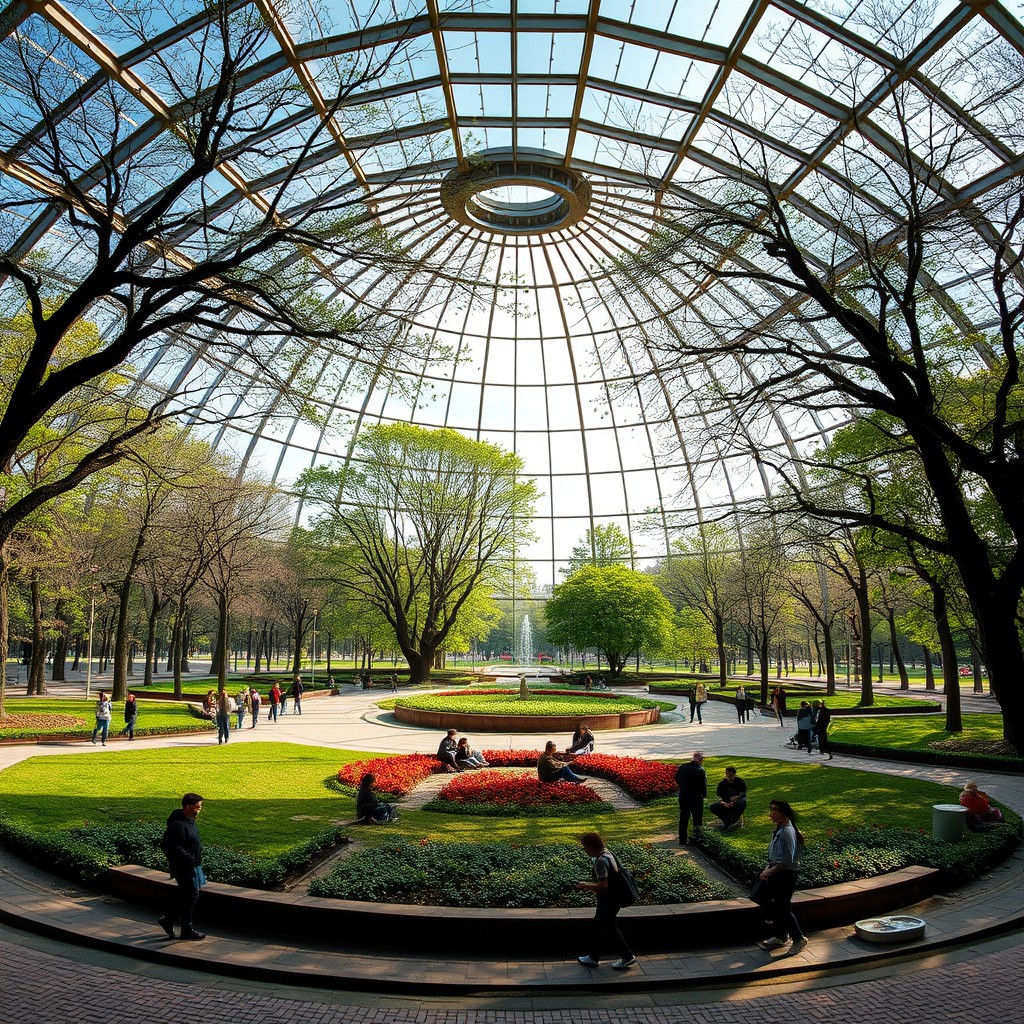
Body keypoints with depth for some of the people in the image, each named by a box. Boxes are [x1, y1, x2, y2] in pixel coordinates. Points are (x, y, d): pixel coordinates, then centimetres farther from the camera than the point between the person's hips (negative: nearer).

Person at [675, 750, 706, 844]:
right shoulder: (700, 770, -20)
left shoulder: (682, 767, -3)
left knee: (683, 819, 15)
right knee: (697, 819, 14)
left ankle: (682, 840, 19)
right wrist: (704, 794, 3)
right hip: (696, 798, -5)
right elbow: (703, 785, -16)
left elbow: (677, 781, 7)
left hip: (683, 797, 5)